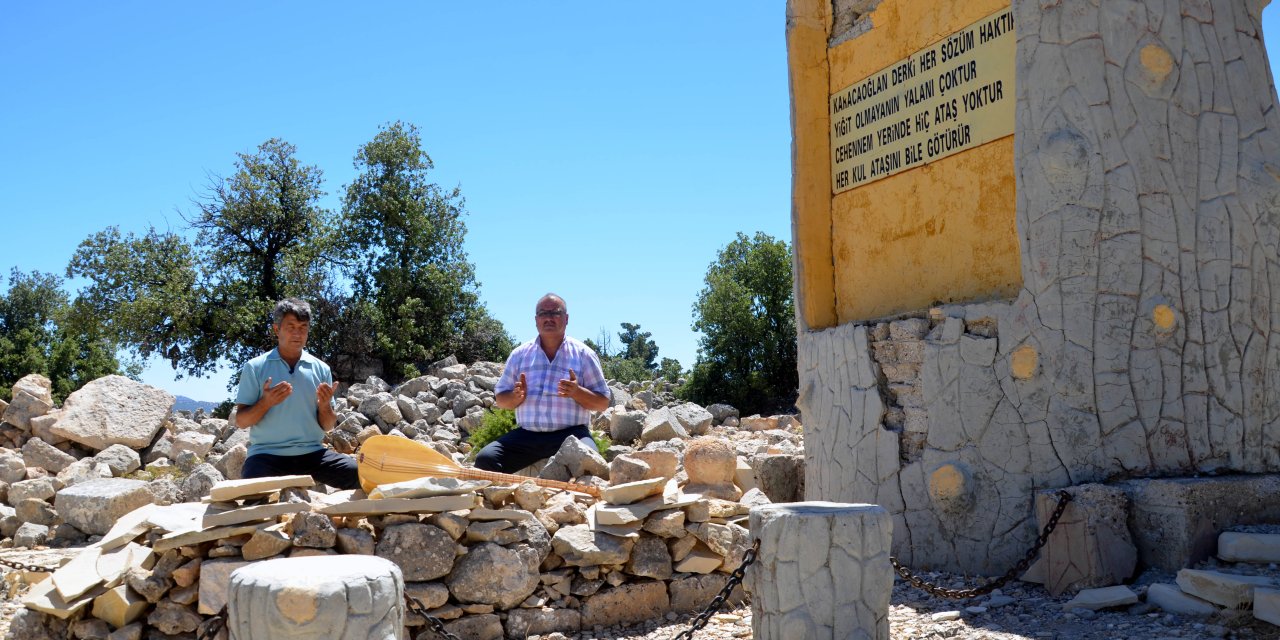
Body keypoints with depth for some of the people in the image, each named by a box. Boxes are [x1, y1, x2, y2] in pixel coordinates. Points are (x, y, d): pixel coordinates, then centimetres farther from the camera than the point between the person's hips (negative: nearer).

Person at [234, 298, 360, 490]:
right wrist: (266, 402, -18)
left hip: (312, 453, 3)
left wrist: (324, 406, -11)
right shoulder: (255, 367, 2)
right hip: (268, 454, -2)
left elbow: (328, 426, 11)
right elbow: (241, 421, 1)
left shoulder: (321, 369, 9)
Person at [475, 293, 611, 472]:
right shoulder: (519, 354, 13)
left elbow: (603, 403, 5)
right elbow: (500, 399, 16)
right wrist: (517, 397, -7)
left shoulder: (583, 354, 7)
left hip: (570, 434, -2)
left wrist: (577, 392, -14)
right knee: (485, 459, -21)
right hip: (526, 435, 2)